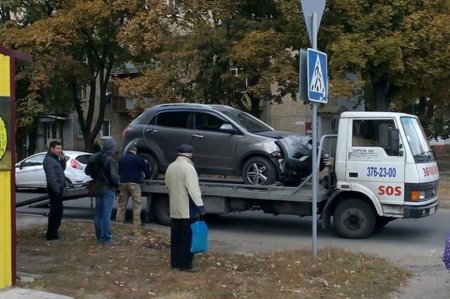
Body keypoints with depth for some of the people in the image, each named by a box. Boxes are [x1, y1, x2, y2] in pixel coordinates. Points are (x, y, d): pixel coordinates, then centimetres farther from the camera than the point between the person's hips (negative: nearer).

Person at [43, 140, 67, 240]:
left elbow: (62, 169, 20)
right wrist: (56, 189, -23)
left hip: (58, 188, 10)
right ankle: (52, 235, -3)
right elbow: (51, 176, -22)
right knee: (56, 211, -7)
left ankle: (52, 233, 24)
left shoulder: (55, 158, 16)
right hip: (54, 189, -10)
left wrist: (62, 159, 5)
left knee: (58, 211, 15)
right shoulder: (49, 160, -15)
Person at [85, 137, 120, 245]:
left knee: (98, 213, 14)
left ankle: (99, 236, 20)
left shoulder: (94, 157, 3)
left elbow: (87, 171, 11)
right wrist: (117, 183, -7)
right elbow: (114, 175, -25)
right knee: (106, 214, -5)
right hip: (108, 189, -7)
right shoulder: (111, 160, -19)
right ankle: (107, 238, -2)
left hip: (98, 188, 7)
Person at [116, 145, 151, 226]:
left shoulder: (121, 159, 14)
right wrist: (147, 176, 18)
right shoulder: (137, 158, -3)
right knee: (136, 205, -3)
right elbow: (146, 169, -1)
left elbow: (119, 171, 23)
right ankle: (136, 224, -7)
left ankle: (119, 223, 12)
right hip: (133, 183, -5)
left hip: (123, 183, 6)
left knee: (121, 205, 11)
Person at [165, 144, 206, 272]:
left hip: (174, 209, 8)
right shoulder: (188, 167, -16)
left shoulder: (170, 167, 9)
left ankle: (175, 262, 17)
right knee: (187, 238, -2)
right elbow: (193, 189, -20)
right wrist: (200, 206, -18)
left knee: (176, 237, 13)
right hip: (187, 210, -8)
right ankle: (186, 264, -1)